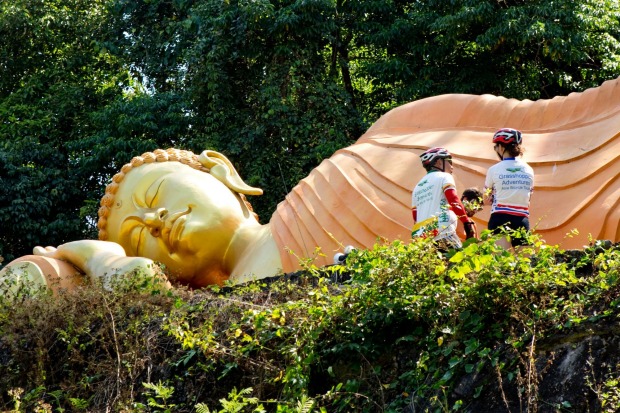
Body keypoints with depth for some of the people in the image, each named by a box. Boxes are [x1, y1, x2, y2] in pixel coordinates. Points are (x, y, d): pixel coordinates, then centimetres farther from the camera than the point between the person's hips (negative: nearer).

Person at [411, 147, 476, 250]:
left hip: (422, 237, 7)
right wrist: (468, 223, -10)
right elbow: (454, 202, -9)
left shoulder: (417, 187, 26)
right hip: (443, 232, -7)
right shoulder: (444, 177, 6)